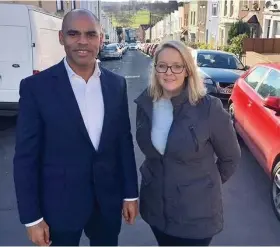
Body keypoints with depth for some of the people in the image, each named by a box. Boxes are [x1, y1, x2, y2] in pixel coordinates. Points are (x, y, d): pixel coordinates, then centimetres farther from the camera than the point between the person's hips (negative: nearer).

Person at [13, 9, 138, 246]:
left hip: (108, 201, 3)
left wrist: (130, 193, 5)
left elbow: (124, 141, 4)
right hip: (59, 205, -3)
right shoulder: (36, 87, -12)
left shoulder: (117, 84, -1)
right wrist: (32, 217, -9)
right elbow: (26, 157, -10)